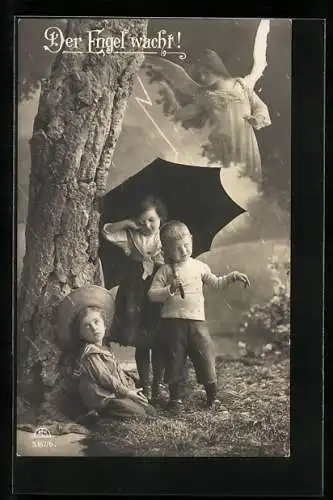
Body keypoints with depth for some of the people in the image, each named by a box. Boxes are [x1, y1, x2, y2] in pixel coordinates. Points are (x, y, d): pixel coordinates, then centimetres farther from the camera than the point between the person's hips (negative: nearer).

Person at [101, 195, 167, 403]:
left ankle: (158, 385, 14)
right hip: (136, 292, 1)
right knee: (141, 343, 6)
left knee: (159, 342, 3)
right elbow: (106, 231, 2)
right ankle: (145, 386, 15)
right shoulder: (132, 235, 3)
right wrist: (127, 223, -7)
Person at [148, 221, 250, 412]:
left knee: (206, 356, 1)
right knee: (175, 360, 5)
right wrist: (170, 289, -19)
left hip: (197, 320, 2)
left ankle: (212, 395, 17)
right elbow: (152, 294, -4)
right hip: (173, 321, -2)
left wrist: (232, 276, 9)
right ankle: (177, 396, 20)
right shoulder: (165, 270, 0)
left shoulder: (199, 266, 11)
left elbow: (216, 283, 21)